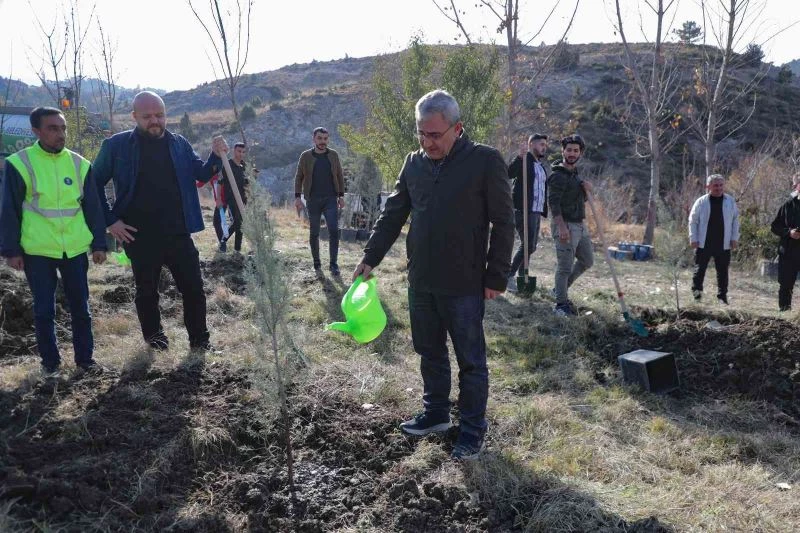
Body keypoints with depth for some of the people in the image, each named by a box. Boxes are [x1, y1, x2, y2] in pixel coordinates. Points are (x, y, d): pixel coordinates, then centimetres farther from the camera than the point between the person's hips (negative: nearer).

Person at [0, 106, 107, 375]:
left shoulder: (79, 164, 4)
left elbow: (92, 207, 8)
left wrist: (99, 243, 6)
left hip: (75, 249, 3)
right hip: (37, 251, -2)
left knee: (80, 306, 10)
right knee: (44, 310, 8)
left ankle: (85, 357, 24)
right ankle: (50, 361, 22)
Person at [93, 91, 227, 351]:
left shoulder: (179, 144, 4)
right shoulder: (117, 146, -4)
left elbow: (201, 174, 10)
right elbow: (95, 184, 3)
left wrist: (216, 156, -10)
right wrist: (110, 220, -4)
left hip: (178, 234, 2)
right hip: (140, 237, -2)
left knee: (193, 288, 5)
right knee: (147, 291, 14)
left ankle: (199, 339, 20)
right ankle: (154, 336, 34)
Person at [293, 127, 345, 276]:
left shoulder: (333, 155, 5)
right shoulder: (306, 156, 1)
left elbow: (340, 176, 11)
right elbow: (299, 177, 5)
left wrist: (341, 195, 6)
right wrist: (297, 197, -2)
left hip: (331, 199, 0)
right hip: (313, 200, 0)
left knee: (334, 231, -10)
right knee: (314, 233, 6)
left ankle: (334, 264, -3)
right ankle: (317, 265, 17)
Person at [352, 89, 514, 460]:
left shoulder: (485, 161, -10)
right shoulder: (414, 163, 6)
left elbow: (504, 223, -8)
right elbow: (392, 215, 12)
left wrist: (497, 277, -10)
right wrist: (370, 258, 6)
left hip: (464, 285, -5)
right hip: (420, 281, 6)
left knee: (471, 361, 6)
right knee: (430, 353, 18)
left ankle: (472, 430, 20)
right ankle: (436, 413, 36)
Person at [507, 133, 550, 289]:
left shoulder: (544, 166, 19)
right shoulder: (524, 160, -5)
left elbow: (546, 187, 27)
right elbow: (509, 174, -23)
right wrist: (519, 157, -34)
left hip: (536, 211, 8)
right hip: (523, 210, -8)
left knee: (531, 246, 11)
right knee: (527, 244, -12)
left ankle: (522, 276, 21)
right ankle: (509, 276, -4)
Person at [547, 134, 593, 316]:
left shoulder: (575, 173, 16)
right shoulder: (557, 176, -12)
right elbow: (553, 202, -20)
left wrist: (586, 188, 2)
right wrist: (561, 227, -28)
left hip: (580, 225, 10)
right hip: (565, 225, -10)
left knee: (587, 261, 19)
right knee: (565, 267, -6)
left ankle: (561, 289, 32)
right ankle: (561, 304, 4)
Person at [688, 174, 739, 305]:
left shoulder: (730, 201, 5)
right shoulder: (701, 202, 0)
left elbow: (735, 220, 10)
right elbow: (693, 221, 3)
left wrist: (734, 238, 4)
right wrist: (693, 239, -4)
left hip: (723, 244, 2)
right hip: (703, 244, -2)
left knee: (723, 272, 6)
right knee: (699, 270, 2)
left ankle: (722, 297, 14)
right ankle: (696, 295, 12)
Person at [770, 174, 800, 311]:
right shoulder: (789, 205, 2)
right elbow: (775, 227, 6)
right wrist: (788, 232, -12)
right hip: (789, 252, 0)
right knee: (786, 284, 6)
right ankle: (784, 308, 17)